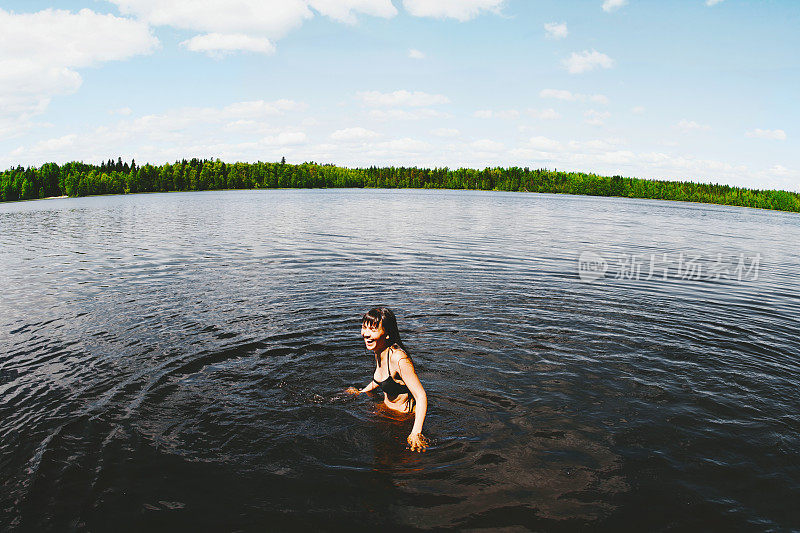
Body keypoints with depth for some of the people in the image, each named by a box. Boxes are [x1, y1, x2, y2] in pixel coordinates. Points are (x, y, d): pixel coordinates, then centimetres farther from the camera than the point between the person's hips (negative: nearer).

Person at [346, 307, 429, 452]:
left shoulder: (399, 359, -32)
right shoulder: (378, 351, -4)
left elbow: (421, 397, -34)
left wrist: (415, 434, -42)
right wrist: (362, 392, 27)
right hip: (387, 408, 8)